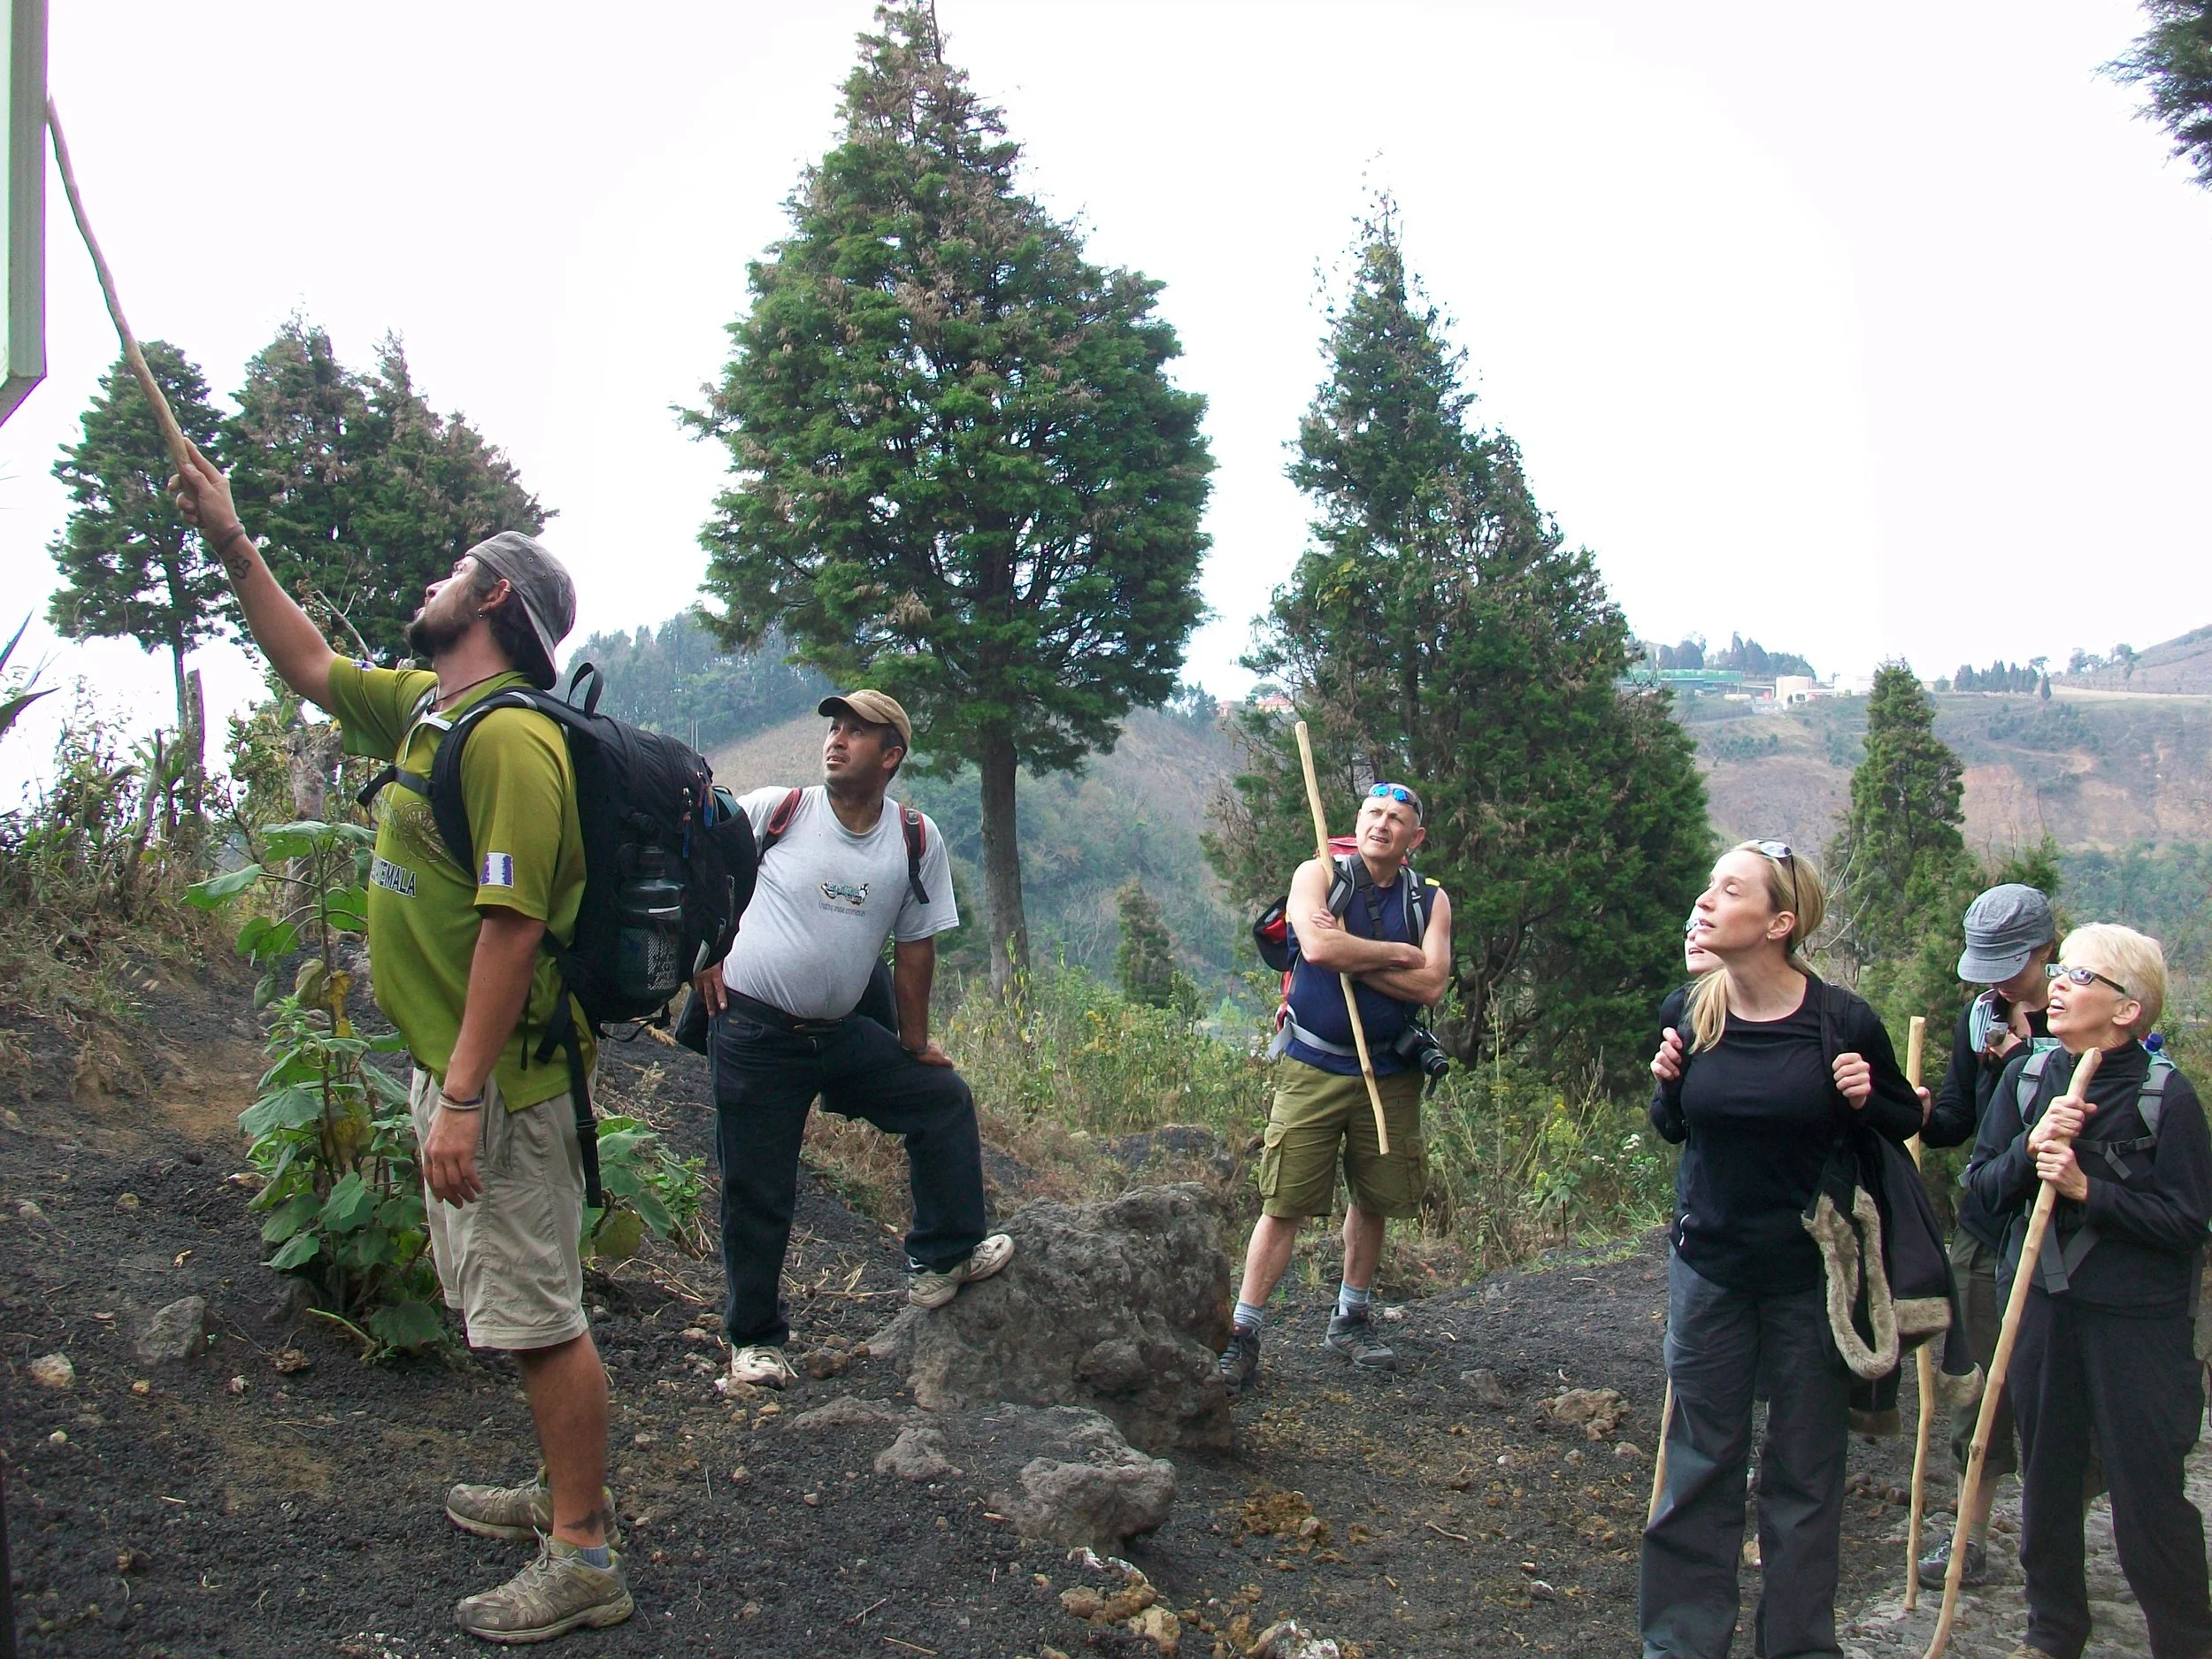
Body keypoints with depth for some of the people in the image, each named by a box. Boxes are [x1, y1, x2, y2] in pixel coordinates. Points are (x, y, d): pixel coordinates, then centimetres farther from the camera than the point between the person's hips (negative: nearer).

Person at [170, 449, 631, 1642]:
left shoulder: (509, 736, -20)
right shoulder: (425, 707, 12)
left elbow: (512, 924, -25)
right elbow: (310, 667, 28)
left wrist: (464, 1096, -26)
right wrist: (230, 542, 25)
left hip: (500, 1078, -10)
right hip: (452, 1064, 10)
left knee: (536, 1316, -2)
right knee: (517, 1308, 19)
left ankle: (582, 1562, 7)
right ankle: (567, 1496, 33)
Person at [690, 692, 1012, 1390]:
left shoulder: (917, 840, -2)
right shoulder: (776, 810, -9)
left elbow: (915, 945, 5)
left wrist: (914, 1041, 8)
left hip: (842, 1032, 4)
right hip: (754, 1034, -4)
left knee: (945, 1100, 3)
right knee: (756, 1194, 2)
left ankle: (941, 1260, 17)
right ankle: (754, 1340, 18)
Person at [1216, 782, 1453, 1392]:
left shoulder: (1430, 901, 5)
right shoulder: (1319, 876, -2)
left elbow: (1430, 985, -10)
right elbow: (1318, 947, -21)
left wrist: (1348, 956, -14)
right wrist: (1396, 954, -11)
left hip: (1390, 1074, 3)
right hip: (1314, 1068, -3)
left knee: (1373, 1201, 13)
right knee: (1284, 1204, -6)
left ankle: (1352, 1320, 32)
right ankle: (1242, 1335, 1)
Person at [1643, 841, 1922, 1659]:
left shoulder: (1842, 1022, -13)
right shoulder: (1686, 1014, -5)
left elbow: (1905, 1120, 2)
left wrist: (1866, 1099, -19)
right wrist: (1666, 1087, -10)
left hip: (1811, 1276, -2)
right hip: (1709, 1270, 2)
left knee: (1805, 1473, 11)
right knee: (1699, 1467, 10)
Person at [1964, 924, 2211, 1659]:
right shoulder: (2026, 1077, 2)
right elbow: (1982, 1187, 4)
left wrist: (2086, 1189, -20)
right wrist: (2030, 1148, -14)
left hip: (2137, 1319, -4)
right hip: (2041, 1306, 4)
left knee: (2148, 1490, 1)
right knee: (2045, 1477, 14)